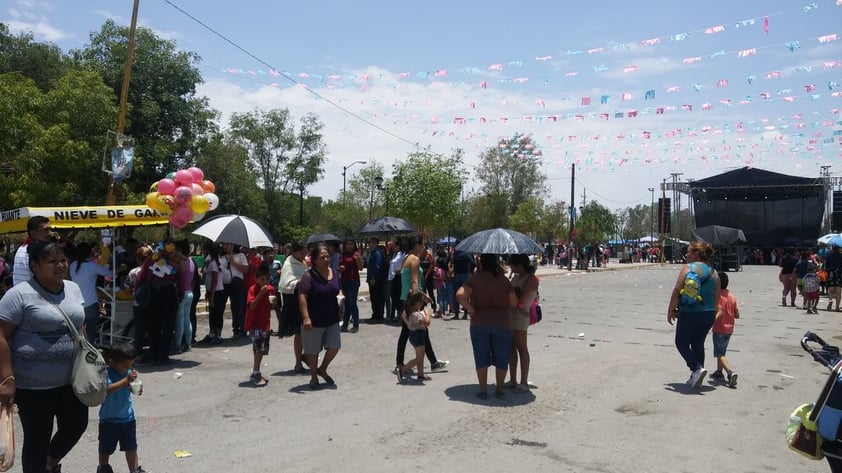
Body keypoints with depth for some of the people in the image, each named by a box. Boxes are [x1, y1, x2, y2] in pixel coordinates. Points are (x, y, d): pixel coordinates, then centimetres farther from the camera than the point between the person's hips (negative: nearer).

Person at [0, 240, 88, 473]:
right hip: (34, 384, -6)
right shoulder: (20, 294, -15)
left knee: (77, 424, 16)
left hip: (71, 379, 6)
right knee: (37, 438, 7)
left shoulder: (73, 289, 5)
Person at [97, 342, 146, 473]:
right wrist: (126, 380, -45)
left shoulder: (128, 371, -4)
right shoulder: (106, 374, -22)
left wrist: (136, 389, -10)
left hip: (128, 417, 5)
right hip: (109, 418, -4)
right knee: (106, 448, 15)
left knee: (131, 446, 12)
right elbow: (108, 389, -40)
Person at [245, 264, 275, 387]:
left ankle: (255, 373, 25)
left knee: (263, 350, 11)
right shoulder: (252, 289, -11)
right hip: (254, 324, -6)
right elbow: (251, 306, -23)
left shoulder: (271, 289, 5)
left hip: (265, 324, 6)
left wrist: (273, 302, -6)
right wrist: (261, 293, -30)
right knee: (259, 348, -18)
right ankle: (256, 373, -9)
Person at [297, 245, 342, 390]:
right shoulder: (309, 276, -17)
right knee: (313, 350, 8)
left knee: (334, 346, 5)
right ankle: (313, 377, 28)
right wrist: (306, 317, -31)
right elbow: (302, 297, -23)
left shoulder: (334, 273, 4)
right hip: (314, 321, -5)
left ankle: (322, 369, 32)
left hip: (332, 319, 6)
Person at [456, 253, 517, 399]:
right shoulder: (503, 279, -1)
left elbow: (460, 295, -18)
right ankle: (499, 390, 18)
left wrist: (471, 310, -8)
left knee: (481, 358, 9)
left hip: (479, 323, 0)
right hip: (502, 323, 1)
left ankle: (483, 390, 13)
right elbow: (514, 303, 0)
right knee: (501, 358, 12)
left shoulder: (475, 278, -5)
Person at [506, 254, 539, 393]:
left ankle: (524, 382, 4)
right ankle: (513, 380, 21)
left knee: (521, 347, -3)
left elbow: (521, 298, -17)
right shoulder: (516, 276, 15)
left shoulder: (531, 279, -12)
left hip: (520, 315, -9)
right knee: (511, 347, 12)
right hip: (509, 314, 9)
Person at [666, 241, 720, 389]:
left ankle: (697, 368, -10)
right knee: (698, 344, 16)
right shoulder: (713, 272, 10)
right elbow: (717, 297, 13)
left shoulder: (689, 267, -10)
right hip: (709, 313, 7)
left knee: (682, 342, 7)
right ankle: (696, 377, 19)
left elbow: (677, 291, -15)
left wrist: (670, 310, -7)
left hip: (690, 313, -7)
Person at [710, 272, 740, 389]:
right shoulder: (732, 297, 5)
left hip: (719, 330, -8)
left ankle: (731, 372, -22)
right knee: (721, 352, 23)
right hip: (729, 329, 8)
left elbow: (720, 312, -27)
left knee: (720, 354, -5)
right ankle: (719, 372, 33)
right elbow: (737, 315, 6)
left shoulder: (717, 296, -16)